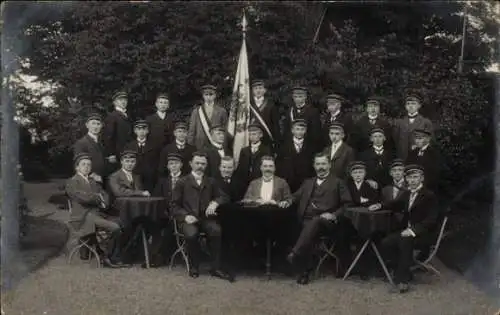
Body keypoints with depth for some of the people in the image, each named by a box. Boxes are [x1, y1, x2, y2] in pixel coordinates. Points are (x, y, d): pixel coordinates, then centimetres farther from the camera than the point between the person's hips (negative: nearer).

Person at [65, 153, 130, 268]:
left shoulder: (92, 181, 24)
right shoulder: (72, 182, 0)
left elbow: (105, 195, 18)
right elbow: (84, 197, -15)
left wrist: (102, 201, -4)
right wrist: (99, 197, 0)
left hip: (96, 214, 7)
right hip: (83, 217, -7)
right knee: (115, 227, -24)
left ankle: (115, 259, -10)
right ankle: (108, 258, -8)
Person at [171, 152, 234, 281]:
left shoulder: (210, 182, 20)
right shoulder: (182, 182, 11)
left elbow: (223, 197, 15)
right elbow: (175, 205, 7)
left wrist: (215, 202, -8)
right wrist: (185, 216, -11)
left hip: (206, 217, 2)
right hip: (189, 218, -2)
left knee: (216, 231, -31)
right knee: (191, 234, -35)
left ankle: (216, 268, -21)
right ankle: (194, 267, -12)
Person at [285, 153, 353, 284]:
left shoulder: (337, 182, 15)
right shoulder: (308, 182, 29)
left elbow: (347, 204, 6)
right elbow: (296, 197, 24)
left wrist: (334, 215, -10)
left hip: (326, 222, -3)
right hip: (306, 220, 3)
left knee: (315, 221, -37)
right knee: (310, 233, -32)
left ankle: (296, 254, -46)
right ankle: (304, 270, -32)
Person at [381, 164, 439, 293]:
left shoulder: (429, 196, -5)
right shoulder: (406, 193, 14)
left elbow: (431, 219, -13)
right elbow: (394, 205, 27)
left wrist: (414, 230, -25)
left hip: (421, 232, -7)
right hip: (406, 229, 7)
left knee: (405, 242, -35)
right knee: (386, 242, -16)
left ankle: (402, 279, -25)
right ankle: (403, 270, -1)